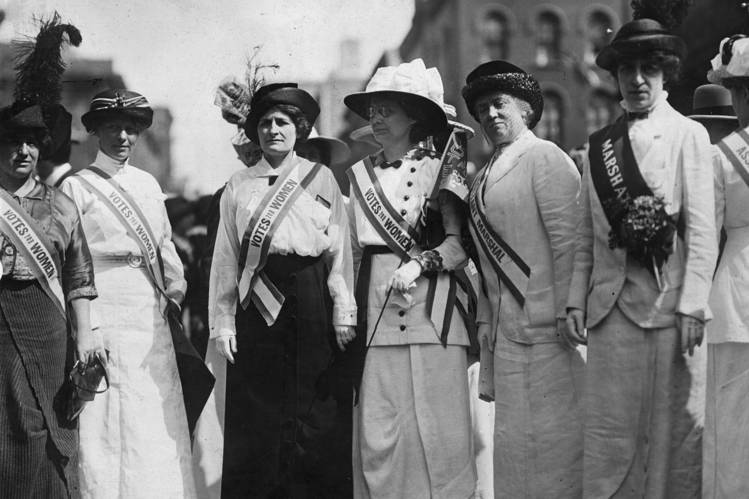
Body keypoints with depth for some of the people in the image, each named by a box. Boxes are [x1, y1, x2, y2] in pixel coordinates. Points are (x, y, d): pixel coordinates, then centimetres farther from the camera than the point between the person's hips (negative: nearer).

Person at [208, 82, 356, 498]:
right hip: (257, 303, 1)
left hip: (311, 304, -1)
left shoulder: (322, 179, 9)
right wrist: (222, 323, 2)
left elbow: (340, 250, 4)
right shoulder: (238, 186, 11)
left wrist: (344, 315, -3)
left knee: (317, 416, -1)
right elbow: (225, 257, 9)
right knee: (255, 418, 0)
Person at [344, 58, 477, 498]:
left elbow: (458, 243, -4)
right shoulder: (360, 174, 12)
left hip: (429, 311, -4)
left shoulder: (437, 170, 0)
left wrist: (420, 263, -20)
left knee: (433, 427, -5)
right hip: (376, 312, 4)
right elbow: (353, 250, 16)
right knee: (377, 431, 1)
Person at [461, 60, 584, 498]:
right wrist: (486, 317, 12)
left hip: (546, 325, -8)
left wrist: (566, 313, -16)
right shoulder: (486, 175, 18)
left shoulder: (545, 157, -6)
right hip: (507, 328, 8)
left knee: (552, 427, -3)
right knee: (515, 433, 9)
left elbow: (568, 241, -12)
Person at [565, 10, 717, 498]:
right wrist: (576, 299, 5)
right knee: (608, 430, 3)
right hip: (610, 307, 4)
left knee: (674, 426, 1)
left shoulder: (688, 135, 1)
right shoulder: (599, 145, 14)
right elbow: (586, 233, 14)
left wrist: (692, 304, -12)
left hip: (667, 305, -3)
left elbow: (702, 228, -5)